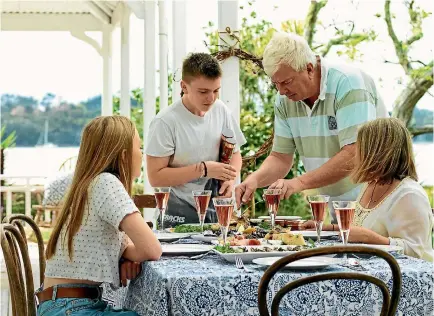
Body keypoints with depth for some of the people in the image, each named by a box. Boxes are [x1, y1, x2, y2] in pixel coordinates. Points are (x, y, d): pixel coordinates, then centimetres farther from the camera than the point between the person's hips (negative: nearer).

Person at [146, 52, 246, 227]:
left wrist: (230, 179, -3)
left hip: (215, 212, 5)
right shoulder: (165, 122, -13)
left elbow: (235, 153, 17)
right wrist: (203, 169, -17)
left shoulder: (221, 110, 4)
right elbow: (156, 177, -15)